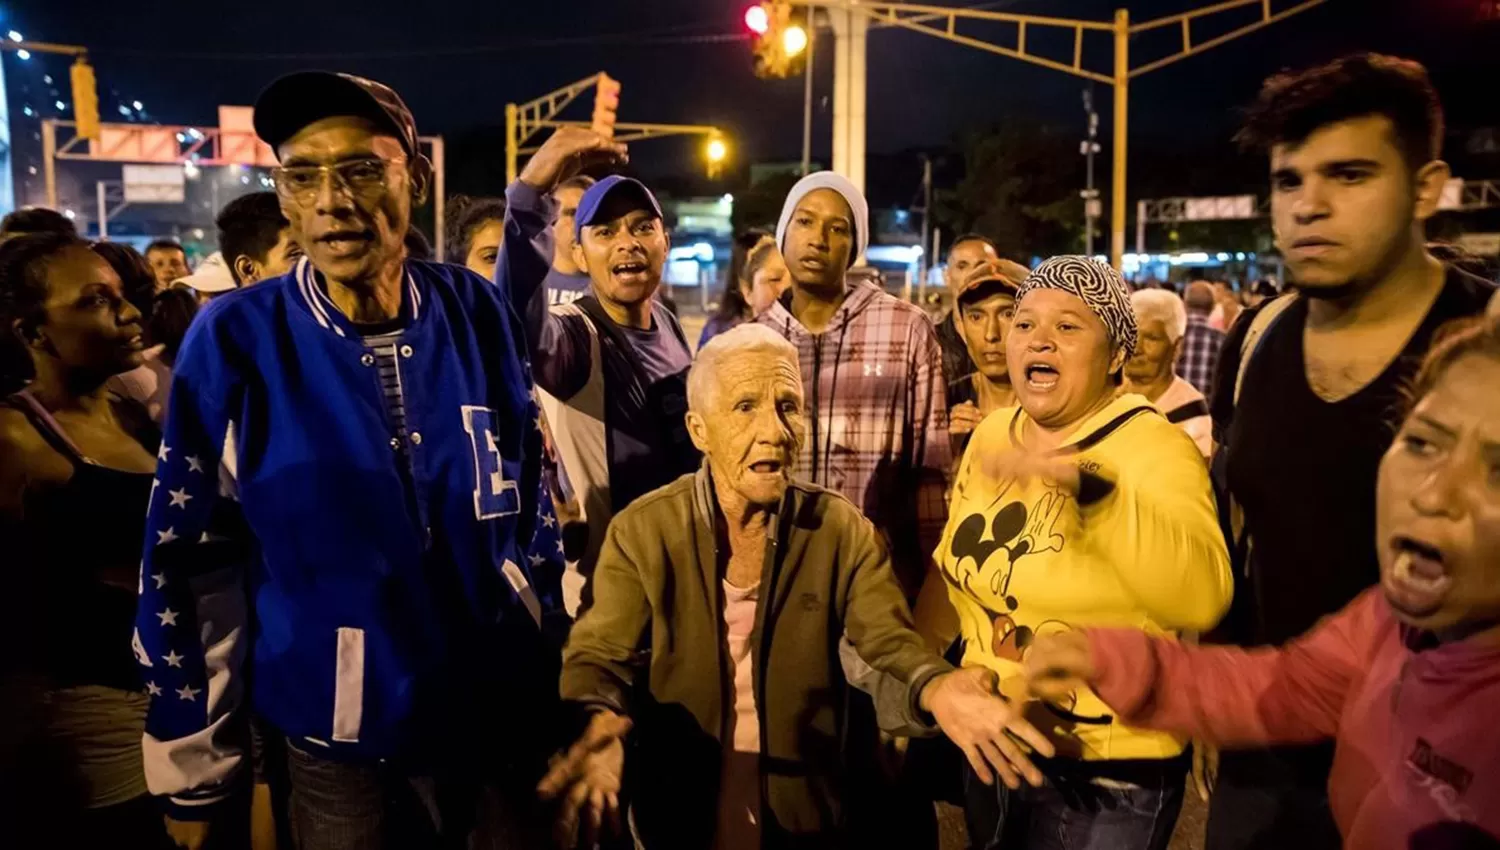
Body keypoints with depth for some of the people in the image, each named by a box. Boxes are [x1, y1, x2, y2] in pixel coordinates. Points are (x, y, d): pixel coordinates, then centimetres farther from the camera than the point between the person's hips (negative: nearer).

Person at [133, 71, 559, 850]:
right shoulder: (236, 339, -13)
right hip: (339, 742, -1)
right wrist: (194, 766, -1)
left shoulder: (477, 314, -7)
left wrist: (564, 660, 8)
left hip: (505, 713, 2)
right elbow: (187, 558, -7)